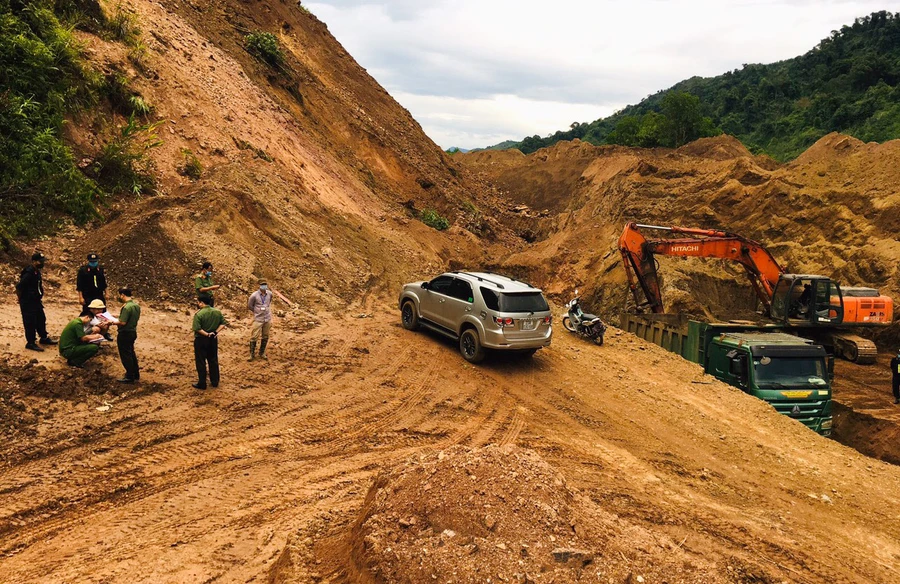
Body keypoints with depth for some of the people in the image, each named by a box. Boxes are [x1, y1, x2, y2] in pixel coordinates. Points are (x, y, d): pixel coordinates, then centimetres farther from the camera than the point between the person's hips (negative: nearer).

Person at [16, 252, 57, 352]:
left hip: (36, 302, 9)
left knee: (41, 320, 19)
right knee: (30, 323, 0)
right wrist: (21, 300, -12)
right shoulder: (29, 273, -23)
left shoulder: (37, 272, 6)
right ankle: (30, 343, 10)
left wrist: (39, 298, 14)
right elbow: (19, 287, -24)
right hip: (28, 303, -9)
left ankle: (44, 338, 34)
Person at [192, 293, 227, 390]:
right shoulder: (217, 312, -3)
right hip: (213, 339, 5)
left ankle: (202, 384, 13)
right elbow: (223, 323, 0)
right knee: (213, 360, 17)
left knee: (201, 362, 7)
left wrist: (206, 334, -16)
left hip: (201, 340, -5)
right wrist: (216, 332, -7)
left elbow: (197, 328, -25)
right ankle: (215, 382, 24)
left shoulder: (198, 314, -19)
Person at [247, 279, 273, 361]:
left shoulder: (270, 294, -1)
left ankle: (262, 353, 26)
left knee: (265, 337, 12)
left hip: (267, 319, 4)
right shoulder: (254, 295, -13)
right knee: (254, 336, 0)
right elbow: (249, 306, 0)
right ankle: (252, 354, 14)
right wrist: (258, 311, 3)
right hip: (258, 319, -4)